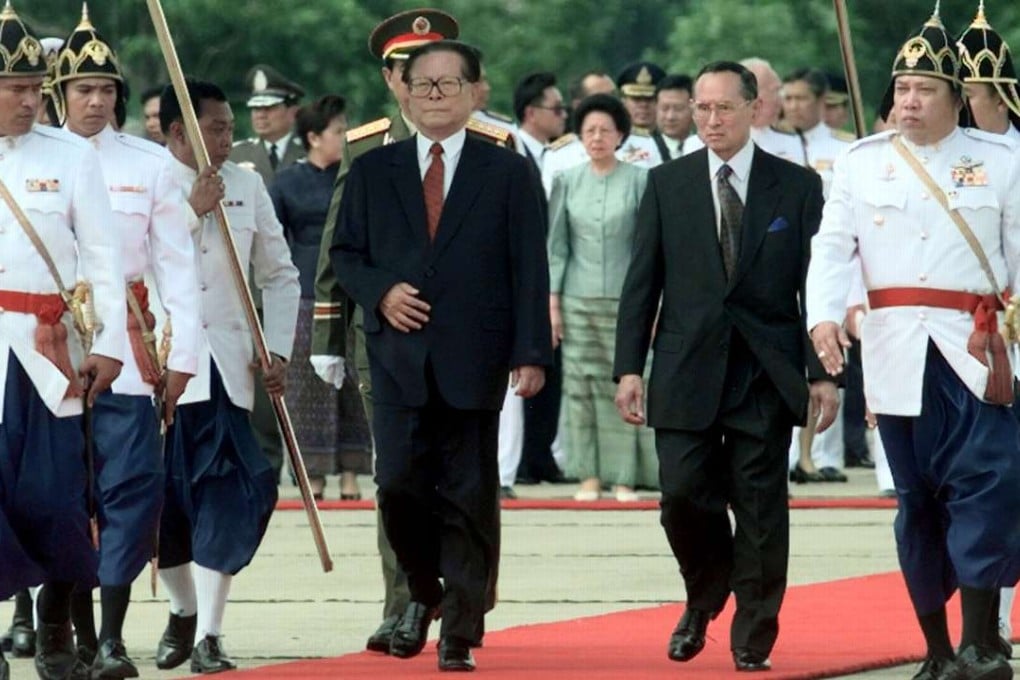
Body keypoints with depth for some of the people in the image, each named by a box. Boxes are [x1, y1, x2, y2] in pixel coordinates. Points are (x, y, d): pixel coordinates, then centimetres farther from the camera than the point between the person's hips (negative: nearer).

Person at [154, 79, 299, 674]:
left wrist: (278, 350, 6)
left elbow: (280, 275, 15)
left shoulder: (247, 187, 9)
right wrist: (191, 210, -17)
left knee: (224, 493, -8)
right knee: (162, 495, 3)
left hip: (226, 364, 2)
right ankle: (185, 609, 27)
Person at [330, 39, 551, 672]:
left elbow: (529, 270, 1)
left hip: (473, 359, -1)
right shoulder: (373, 171, 11)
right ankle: (425, 593, 20)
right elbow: (346, 252, 13)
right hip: (400, 357, 2)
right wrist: (380, 290, -8)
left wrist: (531, 352, -7)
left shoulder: (508, 174, 5)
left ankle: (461, 630, 5)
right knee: (400, 486, -6)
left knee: (469, 497, 0)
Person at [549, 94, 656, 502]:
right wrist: (552, 301, 3)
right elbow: (556, 245, 9)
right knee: (580, 387, 1)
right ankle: (589, 476, 7)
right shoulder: (567, 182, 7)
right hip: (577, 300, 2)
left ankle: (623, 476, 1)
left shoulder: (639, 181, 1)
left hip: (624, 299, -2)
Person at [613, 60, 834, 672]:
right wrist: (630, 367, -1)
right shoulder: (667, 184, 6)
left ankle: (753, 640, 10)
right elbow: (642, 282, 6)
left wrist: (822, 373, -4)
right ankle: (704, 600, 23)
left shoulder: (797, 187, 3)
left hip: (766, 375, -1)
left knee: (760, 508, 0)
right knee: (684, 496, -4)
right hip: (687, 371, 1)